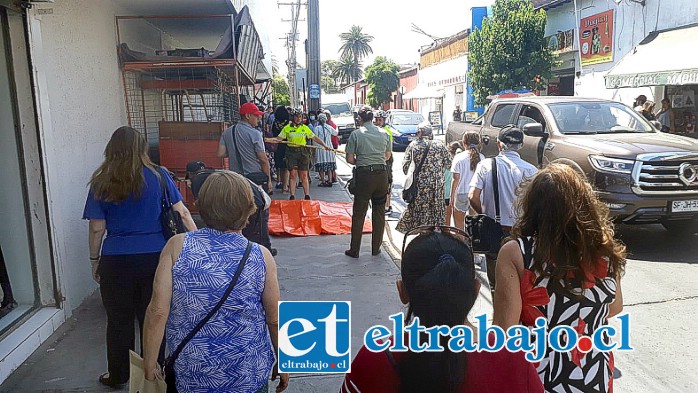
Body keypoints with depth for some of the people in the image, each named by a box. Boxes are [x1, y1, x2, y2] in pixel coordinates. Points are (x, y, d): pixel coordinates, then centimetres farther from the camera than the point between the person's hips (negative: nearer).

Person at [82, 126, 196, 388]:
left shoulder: (101, 183, -3)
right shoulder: (158, 176, -3)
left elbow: (97, 228, -2)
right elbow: (181, 212, -4)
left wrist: (94, 261, 10)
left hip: (116, 261, 0)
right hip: (156, 256, 1)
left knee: (119, 320, 15)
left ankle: (118, 376, 31)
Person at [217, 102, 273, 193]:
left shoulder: (227, 132, 6)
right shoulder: (254, 134, -11)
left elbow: (221, 154, 2)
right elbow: (263, 160, -12)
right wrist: (268, 180, -4)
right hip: (255, 177, -6)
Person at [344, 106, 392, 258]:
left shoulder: (356, 134, -5)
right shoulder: (384, 133, 6)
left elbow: (349, 159, -5)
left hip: (364, 174, -3)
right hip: (382, 174, 3)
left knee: (358, 214, 5)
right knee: (379, 213, 13)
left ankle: (354, 250, 10)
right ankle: (376, 248, 19)